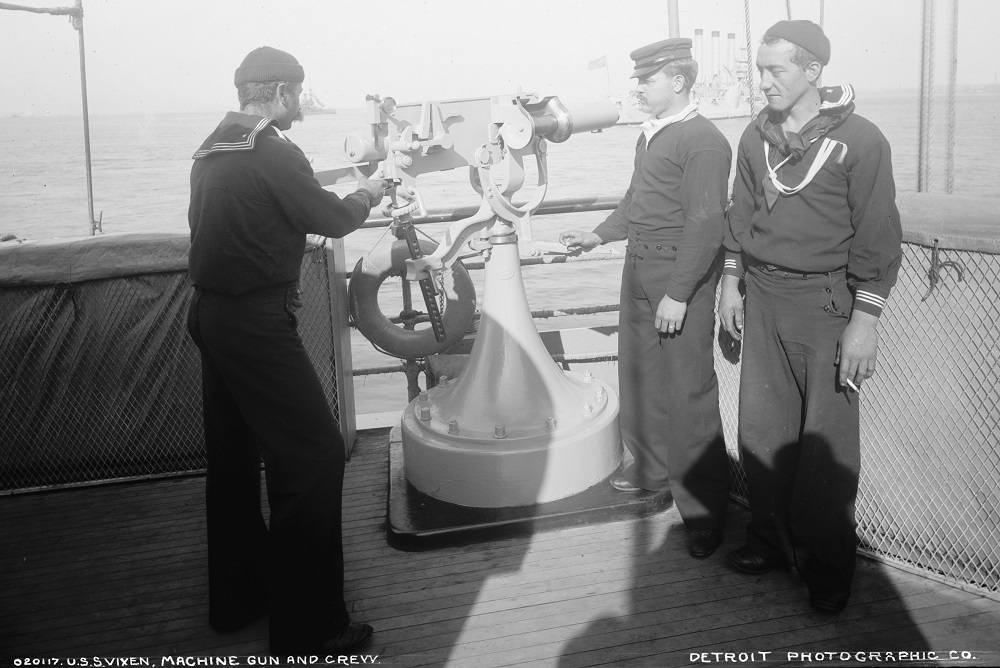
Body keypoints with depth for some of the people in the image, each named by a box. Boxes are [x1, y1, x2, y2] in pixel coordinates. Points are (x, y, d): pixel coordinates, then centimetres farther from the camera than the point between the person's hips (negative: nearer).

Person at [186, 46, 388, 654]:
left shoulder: (212, 151, 12)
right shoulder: (273, 152, -14)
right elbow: (332, 220, -11)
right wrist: (368, 196, 10)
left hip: (212, 316, 10)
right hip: (258, 324, -10)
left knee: (234, 456, 17)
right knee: (315, 456, -5)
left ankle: (237, 597, 30)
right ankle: (308, 627, 0)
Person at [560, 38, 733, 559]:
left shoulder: (703, 141, -15)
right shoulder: (650, 134, 12)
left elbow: (705, 223, -20)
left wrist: (678, 295, -21)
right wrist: (598, 236, 17)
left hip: (682, 277, -9)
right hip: (639, 268, 9)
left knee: (687, 389, -4)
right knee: (639, 371, 18)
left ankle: (704, 507, 9)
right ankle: (652, 467, 38)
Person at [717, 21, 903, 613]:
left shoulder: (859, 140, -10)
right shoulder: (757, 137, 6)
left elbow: (878, 235, -10)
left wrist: (865, 320, -14)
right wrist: (732, 282, 14)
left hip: (826, 304, -5)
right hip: (763, 297, 5)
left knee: (826, 438, 2)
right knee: (762, 426, 9)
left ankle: (828, 563, 18)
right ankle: (771, 537, 27)